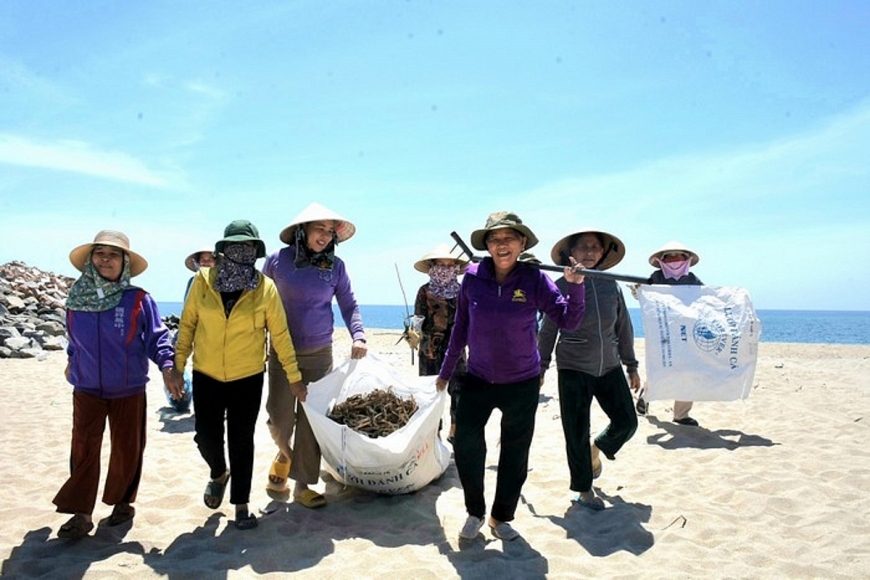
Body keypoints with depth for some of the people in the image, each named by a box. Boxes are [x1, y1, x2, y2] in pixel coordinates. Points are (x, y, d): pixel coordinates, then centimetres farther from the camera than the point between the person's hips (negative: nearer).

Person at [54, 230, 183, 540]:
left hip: (128, 391, -2)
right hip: (86, 389, 2)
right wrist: (72, 360, 26)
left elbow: (157, 337, -8)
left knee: (126, 450, 9)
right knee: (83, 450, -1)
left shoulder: (139, 300, -11)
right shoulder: (76, 299, -1)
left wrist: (167, 366, -20)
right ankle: (81, 514, 8)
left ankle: (122, 502, 28)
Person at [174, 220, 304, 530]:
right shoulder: (203, 281, -5)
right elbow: (187, 324, 3)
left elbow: (280, 333, -3)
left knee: (242, 442, 6)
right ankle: (218, 473, 40)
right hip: (206, 376, 1)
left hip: (248, 377, -1)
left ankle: (241, 503, 23)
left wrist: (293, 375, -2)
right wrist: (178, 365, 1)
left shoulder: (265, 288, -8)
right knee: (206, 436, 6)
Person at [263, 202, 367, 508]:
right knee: (279, 417, -2)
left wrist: (358, 335, -12)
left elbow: (349, 305, 4)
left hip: (319, 354, 1)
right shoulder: (278, 260, -5)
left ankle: (302, 484, 18)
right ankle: (285, 455, 33)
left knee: (311, 420, 5)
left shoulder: (335, 266, -2)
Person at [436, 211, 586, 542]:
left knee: (515, 455, 9)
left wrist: (576, 286, -29)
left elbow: (568, 321, -13)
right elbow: (461, 327, 3)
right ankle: (475, 512, 14)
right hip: (478, 378, 1)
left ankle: (501, 518, 31)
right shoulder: (473, 277, -7)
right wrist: (446, 371, 10)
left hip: (522, 382, 0)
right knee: (466, 441, -11)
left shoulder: (535, 279, -11)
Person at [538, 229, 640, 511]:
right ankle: (583, 490, 22)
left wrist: (631, 365, 13)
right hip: (573, 369, -4)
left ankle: (596, 450, 36)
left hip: (609, 367, 4)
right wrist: (541, 368, -1)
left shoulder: (611, 285, 1)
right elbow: (548, 331, -2)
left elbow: (623, 327, 9)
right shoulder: (561, 287, -9)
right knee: (576, 433, 3)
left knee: (626, 422, 5)